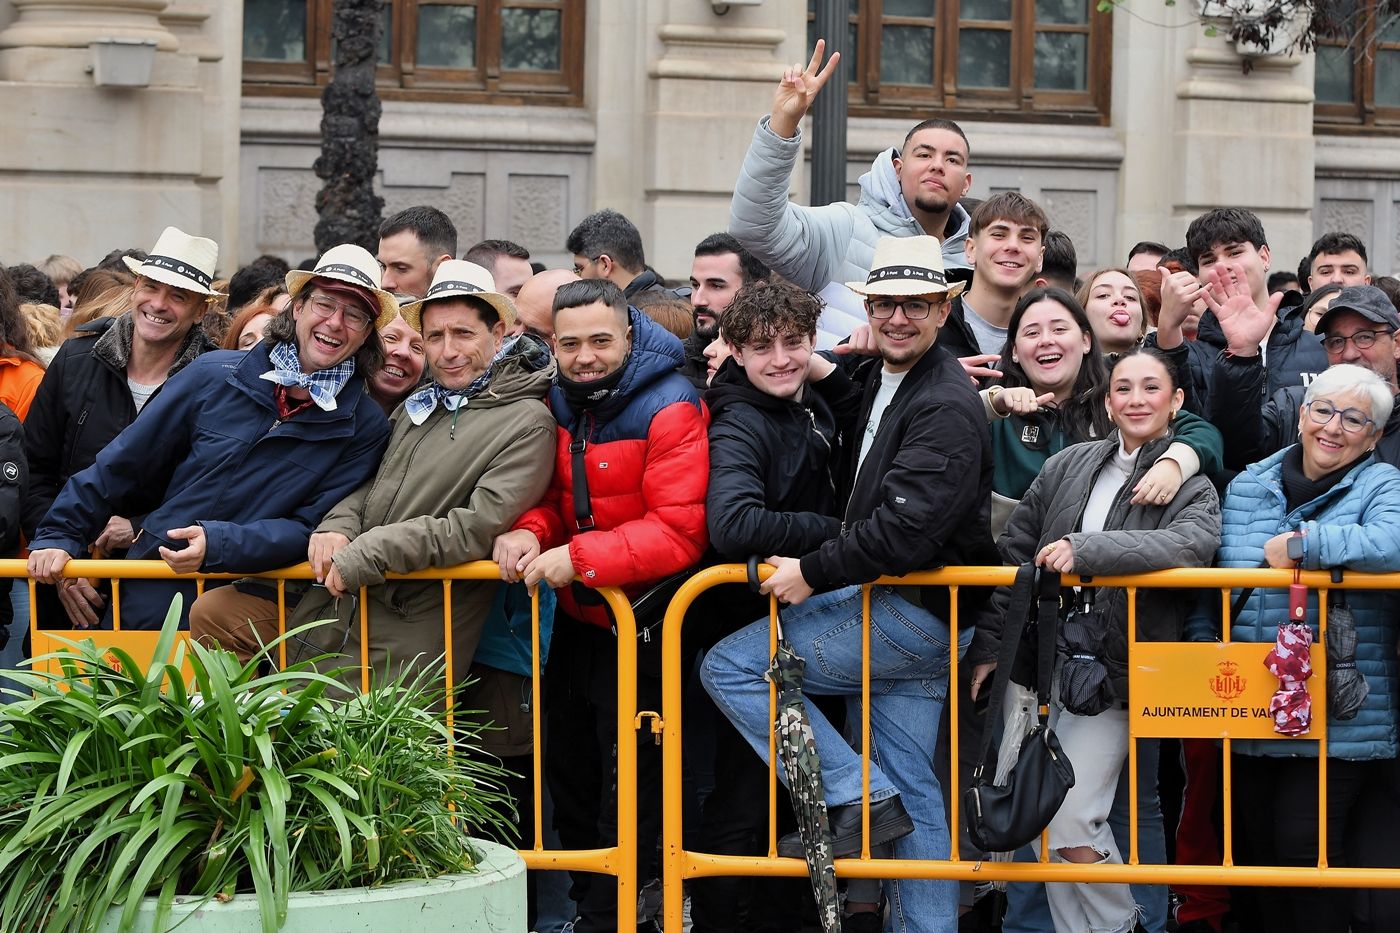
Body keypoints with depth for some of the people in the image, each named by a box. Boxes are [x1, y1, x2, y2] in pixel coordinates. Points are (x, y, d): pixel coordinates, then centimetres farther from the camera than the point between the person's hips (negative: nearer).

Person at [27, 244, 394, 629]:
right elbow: (123, 464, 9)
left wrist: (218, 544, -20)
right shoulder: (214, 375, 3)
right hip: (148, 596, 1)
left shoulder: (365, 429, 0)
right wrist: (58, 535, 6)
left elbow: (311, 528, -7)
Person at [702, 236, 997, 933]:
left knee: (729, 667, -7)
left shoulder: (947, 408, -16)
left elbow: (906, 527, -26)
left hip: (912, 612, -9)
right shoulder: (872, 381, 13)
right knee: (912, 788, 10)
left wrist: (812, 573, -20)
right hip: (902, 613, 9)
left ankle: (854, 799, -6)